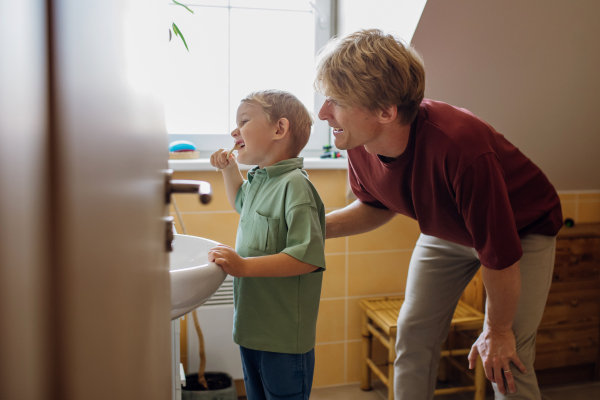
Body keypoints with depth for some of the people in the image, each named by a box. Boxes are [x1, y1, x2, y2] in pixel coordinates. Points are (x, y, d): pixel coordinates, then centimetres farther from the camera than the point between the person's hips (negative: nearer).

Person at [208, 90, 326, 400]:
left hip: (284, 335, -9)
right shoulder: (258, 180, 8)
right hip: (251, 326, 9)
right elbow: (241, 201, 34)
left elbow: (307, 256, -29)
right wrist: (229, 169, 19)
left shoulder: (295, 185, -21)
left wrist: (244, 266, -31)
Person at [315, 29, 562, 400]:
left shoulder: (461, 149, -43)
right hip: (446, 230, 6)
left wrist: (497, 331, -14)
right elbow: (378, 206, 1)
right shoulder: (359, 143, -22)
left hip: (524, 228, -5)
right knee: (413, 336, 5)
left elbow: (500, 254, -30)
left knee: (506, 364, -8)